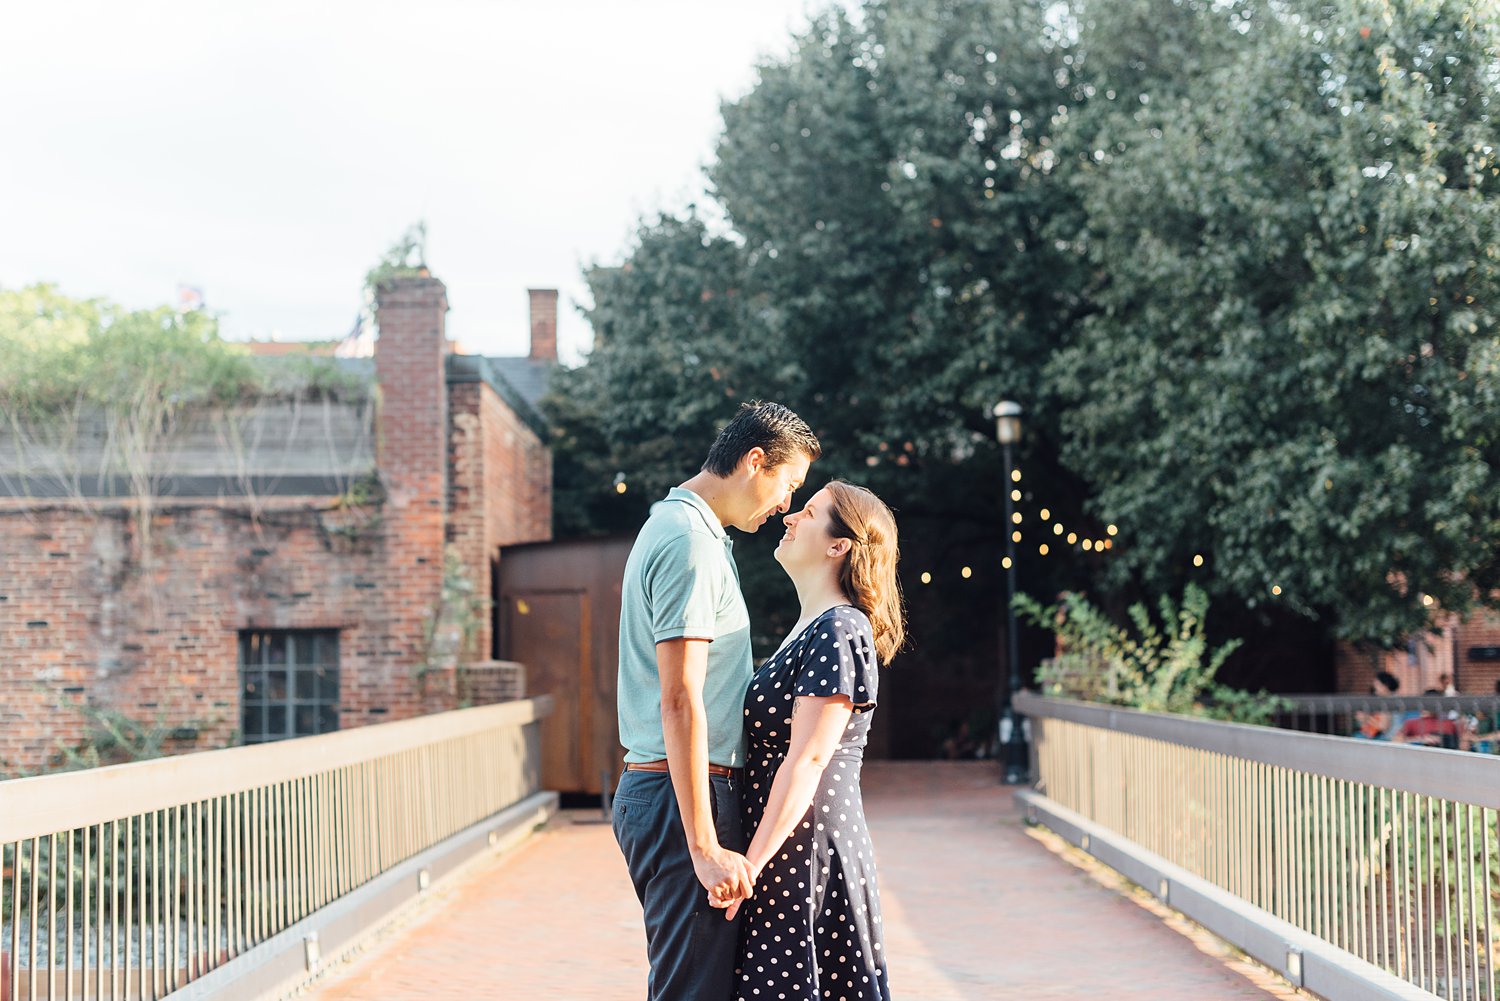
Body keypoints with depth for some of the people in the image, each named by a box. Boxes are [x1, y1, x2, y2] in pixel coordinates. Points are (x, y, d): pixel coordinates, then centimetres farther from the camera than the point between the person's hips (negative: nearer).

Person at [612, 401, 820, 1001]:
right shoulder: (691, 544, -14)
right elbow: (680, 702, -21)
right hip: (680, 794, -10)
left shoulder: (671, 526, 20)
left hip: (652, 790, 10)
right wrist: (705, 848, -23)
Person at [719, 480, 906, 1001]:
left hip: (810, 853, -9)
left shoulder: (839, 632, -14)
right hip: (794, 855, 9)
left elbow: (807, 762, -20)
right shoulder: (810, 630, 16)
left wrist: (751, 862, -20)